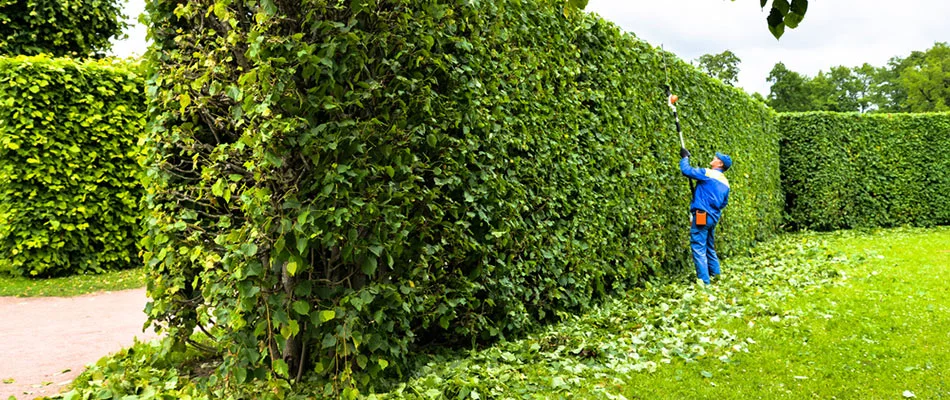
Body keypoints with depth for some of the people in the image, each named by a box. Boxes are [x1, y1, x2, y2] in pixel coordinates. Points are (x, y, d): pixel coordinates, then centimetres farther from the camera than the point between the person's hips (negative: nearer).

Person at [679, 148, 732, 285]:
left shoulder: (707, 173, -9)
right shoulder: (725, 182, 15)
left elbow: (686, 170, -12)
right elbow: (724, 203, 22)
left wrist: (684, 157, 6)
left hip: (701, 216, -8)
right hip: (713, 217, 8)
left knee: (698, 248, -8)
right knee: (710, 248, 21)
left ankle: (704, 281, -11)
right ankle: (716, 276, 29)